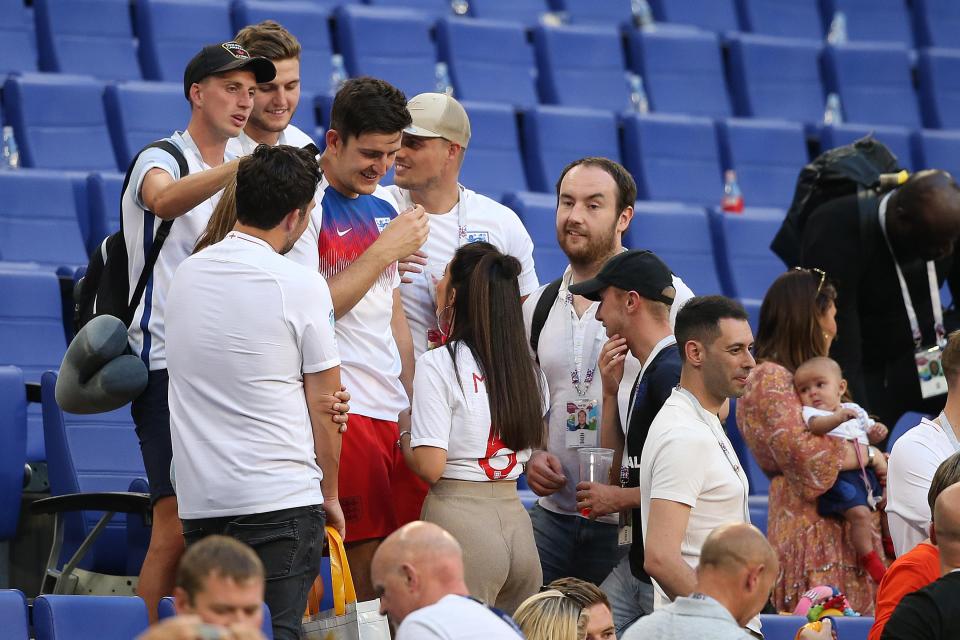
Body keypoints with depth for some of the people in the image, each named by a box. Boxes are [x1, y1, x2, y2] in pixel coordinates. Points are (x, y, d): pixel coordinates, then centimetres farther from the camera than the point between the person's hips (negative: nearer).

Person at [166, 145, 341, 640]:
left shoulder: (187, 275, 11)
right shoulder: (301, 285, -7)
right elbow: (325, 408, -2)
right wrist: (330, 495, 12)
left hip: (198, 501, 5)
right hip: (282, 501, -5)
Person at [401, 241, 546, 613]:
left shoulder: (437, 366, -8)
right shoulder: (528, 369, 9)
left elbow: (430, 467, -14)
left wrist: (404, 439, 8)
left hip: (458, 516, -6)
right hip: (515, 519, 6)